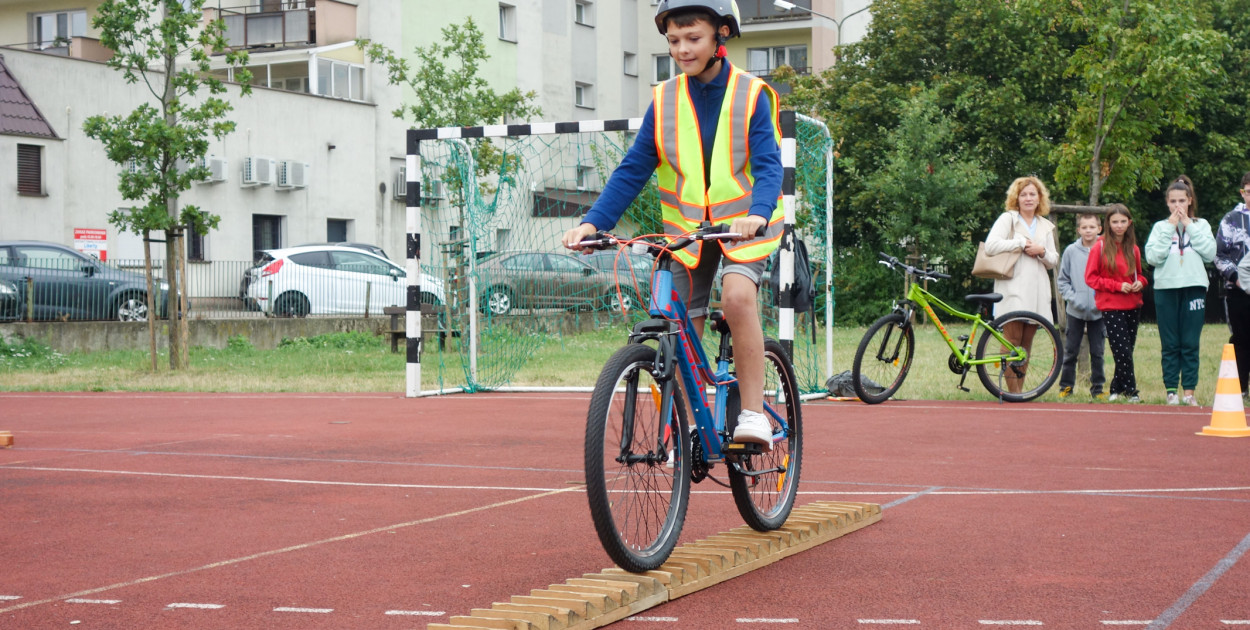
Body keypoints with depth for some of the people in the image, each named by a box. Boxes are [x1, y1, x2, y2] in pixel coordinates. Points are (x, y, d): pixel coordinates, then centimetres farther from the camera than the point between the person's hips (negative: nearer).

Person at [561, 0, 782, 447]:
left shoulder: (751, 95, -7)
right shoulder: (664, 100, 1)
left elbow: (768, 163, -16)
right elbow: (633, 169, -1)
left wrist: (758, 213, -37)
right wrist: (593, 221, -13)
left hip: (744, 224, -3)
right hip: (686, 227, 4)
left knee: (737, 295, -30)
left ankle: (753, 413, -23)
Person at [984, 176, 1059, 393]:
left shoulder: (1046, 226, 20)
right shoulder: (1007, 219, 5)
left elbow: (1053, 261, 18)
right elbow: (990, 245, -11)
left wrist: (1041, 251, -4)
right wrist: (1021, 243, -7)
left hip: (1036, 291, 5)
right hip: (1013, 288, -5)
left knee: (1027, 342, 4)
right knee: (1012, 339, -11)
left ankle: (1019, 390, 8)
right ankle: (1012, 391, -11)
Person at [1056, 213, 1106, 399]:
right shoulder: (1071, 251, 1)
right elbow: (1062, 281, 5)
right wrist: (1072, 298, -8)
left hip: (1098, 311, 0)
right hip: (1075, 311, 1)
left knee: (1097, 352, 6)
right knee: (1070, 351, 5)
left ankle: (1097, 387, 14)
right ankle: (1066, 386, 14)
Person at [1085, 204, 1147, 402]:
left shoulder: (1133, 248, 9)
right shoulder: (1100, 247, -4)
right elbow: (1090, 278, -5)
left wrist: (1140, 282, -1)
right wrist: (1117, 285, -14)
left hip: (1133, 305, 5)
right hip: (1111, 306, -5)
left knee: (1126, 350, 5)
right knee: (1123, 351, -10)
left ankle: (1117, 389, 17)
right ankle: (1131, 392, -1)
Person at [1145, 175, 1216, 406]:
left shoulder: (1201, 225, 11)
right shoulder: (1160, 227, 9)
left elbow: (1210, 252, -5)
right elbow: (1152, 257, -6)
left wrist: (1189, 226, -4)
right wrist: (1170, 228, -6)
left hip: (1194, 288, 0)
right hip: (1166, 289, 0)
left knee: (1190, 344, -1)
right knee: (1170, 345, 1)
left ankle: (1189, 392, 3)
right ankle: (1171, 391, 5)